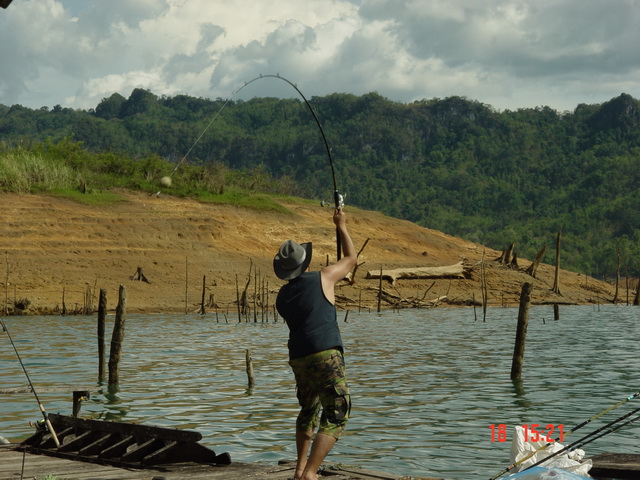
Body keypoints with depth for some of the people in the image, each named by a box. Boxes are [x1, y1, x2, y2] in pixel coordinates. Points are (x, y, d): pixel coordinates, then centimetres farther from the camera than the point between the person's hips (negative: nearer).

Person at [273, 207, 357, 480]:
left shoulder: (282, 297, 13)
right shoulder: (322, 278, 0)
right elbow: (351, 258, 17)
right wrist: (341, 227, 29)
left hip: (298, 359, 6)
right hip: (326, 355, -6)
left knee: (308, 410, 27)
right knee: (336, 416, -4)